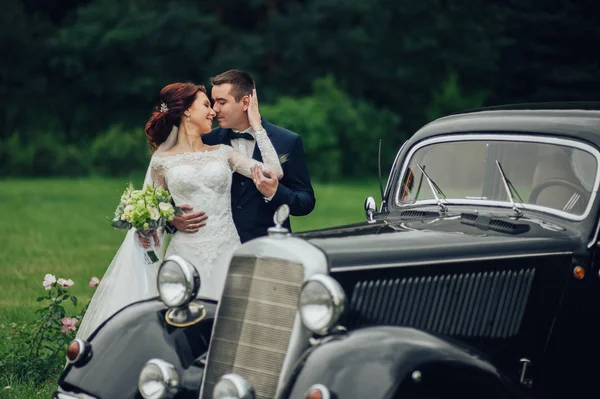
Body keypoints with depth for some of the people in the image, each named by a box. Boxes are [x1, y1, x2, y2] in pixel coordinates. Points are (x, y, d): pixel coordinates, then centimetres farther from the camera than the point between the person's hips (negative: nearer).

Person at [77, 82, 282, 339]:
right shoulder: (162, 161, 8)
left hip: (226, 251, 1)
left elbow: (274, 172, 1)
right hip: (185, 253, -1)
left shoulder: (222, 153, 11)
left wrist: (256, 124, 7)